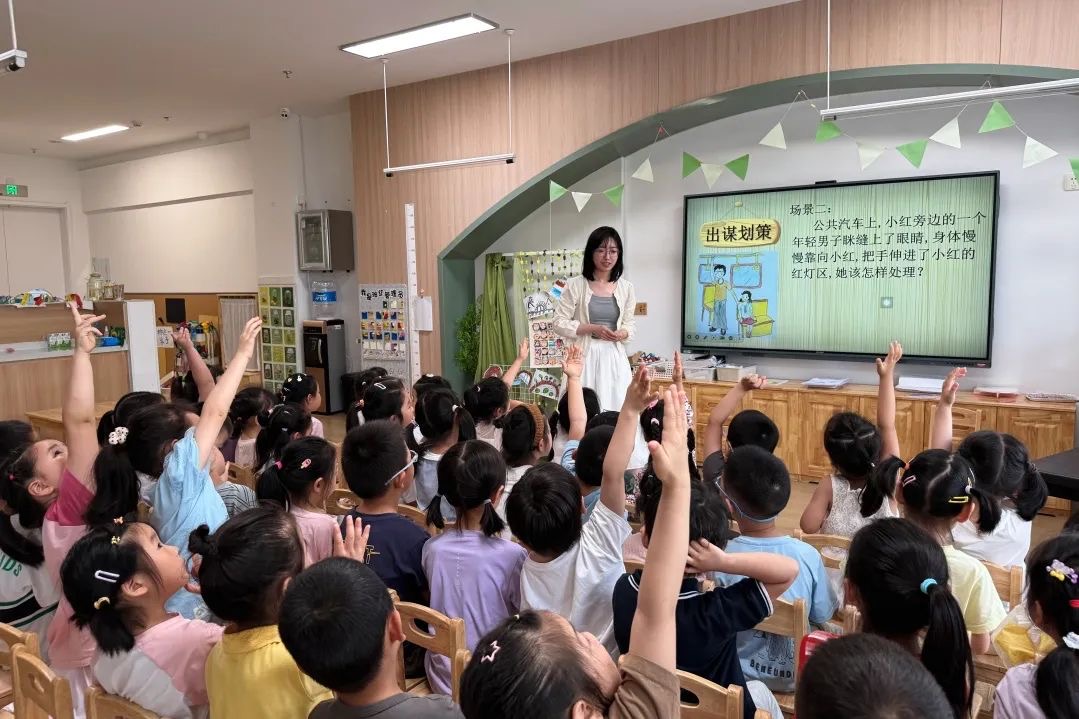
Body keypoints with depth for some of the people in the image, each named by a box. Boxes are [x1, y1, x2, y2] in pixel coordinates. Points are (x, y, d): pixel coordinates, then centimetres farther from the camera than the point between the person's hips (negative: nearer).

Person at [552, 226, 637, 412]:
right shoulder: (576, 285, -4)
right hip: (585, 356, -3)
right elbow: (559, 322, -4)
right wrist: (592, 329, -14)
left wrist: (623, 333, -8)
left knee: (617, 409, 2)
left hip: (614, 357, 3)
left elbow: (630, 323, 15)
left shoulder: (626, 288, 7)